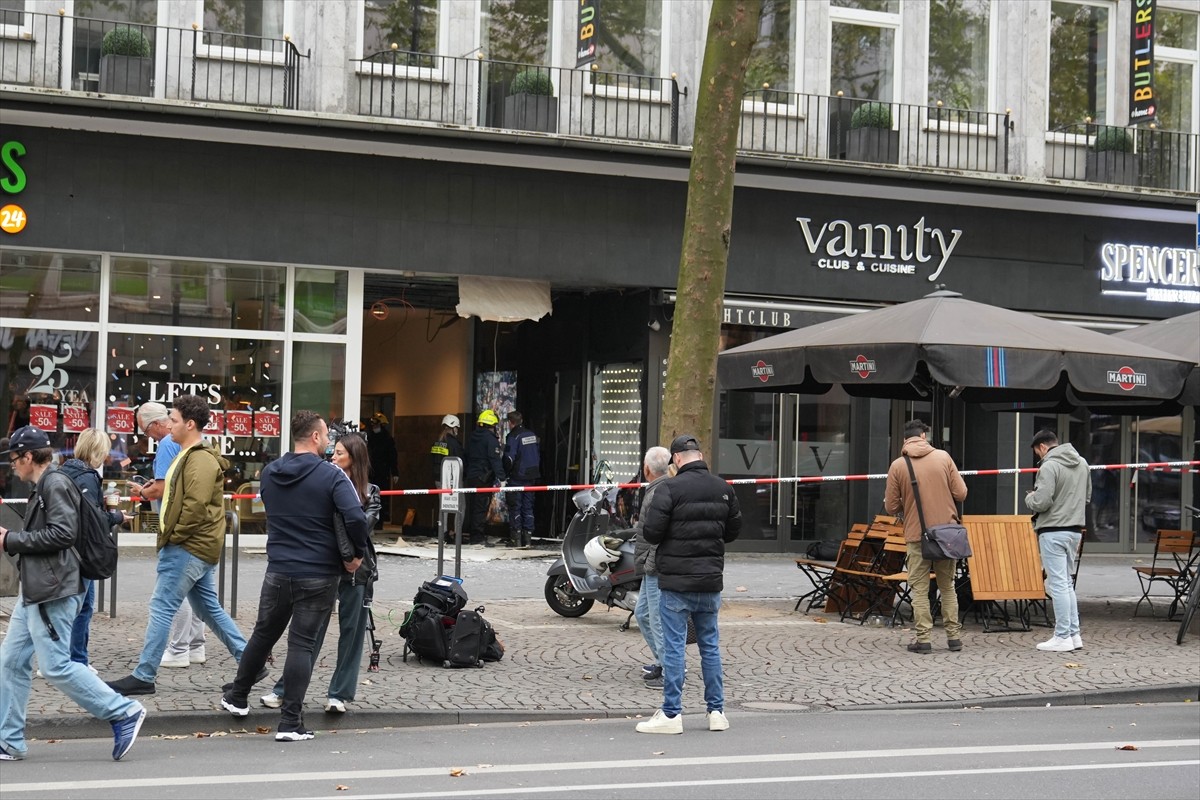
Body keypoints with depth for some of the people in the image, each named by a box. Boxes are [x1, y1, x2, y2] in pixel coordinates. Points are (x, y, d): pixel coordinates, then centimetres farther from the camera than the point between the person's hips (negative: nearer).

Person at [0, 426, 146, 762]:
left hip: (53, 593, -10)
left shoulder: (56, 484, -11)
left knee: (56, 666, -10)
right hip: (34, 592, 10)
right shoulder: (42, 488, 19)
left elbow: (63, 533, -21)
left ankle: (123, 712, -3)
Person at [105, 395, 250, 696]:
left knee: (161, 607, -7)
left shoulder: (201, 460, -16)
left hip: (188, 548, -11)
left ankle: (143, 676, -3)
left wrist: (175, 536, -16)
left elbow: (195, 504, -26)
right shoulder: (188, 456, 18)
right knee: (210, 609, 14)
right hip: (198, 547, 11)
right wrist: (169, 535, 14)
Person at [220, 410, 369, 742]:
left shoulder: (270, 473, 5)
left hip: (278, 571, 4)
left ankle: (237, 696, 36)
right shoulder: (331, 476, -13)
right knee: (302, 644, -1)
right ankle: (290, 722, -1)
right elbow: (356, 518, -23)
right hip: (319, 575, -4)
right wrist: (358, 554, -8)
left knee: (264, 634, 21)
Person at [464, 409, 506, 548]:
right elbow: (495, 460, -17)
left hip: (470, 477, 8)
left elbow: (466, 458, 20)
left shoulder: (472, 438, 15)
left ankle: (474, 536, 17)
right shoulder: (491, 439, -11)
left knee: (475, 506, 13)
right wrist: (501, 478, -17)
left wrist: (465, 476, 25)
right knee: (481, 507, -6)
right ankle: (478, 536, -7)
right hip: (484, 478, -8)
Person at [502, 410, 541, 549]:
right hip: (532, 477, 7)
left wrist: (505, 473, -4)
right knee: (528, 507, 10)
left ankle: (517, 538, -3)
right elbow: (539, 455, 17)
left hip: (517, 478, -7)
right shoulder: (532, 435, 11)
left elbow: (509, 458, -18)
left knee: (515, 507, 0)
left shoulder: (513, 436, -12)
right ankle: (528, 539, 8)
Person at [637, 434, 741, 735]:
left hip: (676, 580, -5)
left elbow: (651, 533, -15)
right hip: (711, 579, 5)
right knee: (710, 645, 13)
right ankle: (716, 711, 16)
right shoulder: (723, 489, 4)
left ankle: (671, 714, 1)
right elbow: (733, 530, 14)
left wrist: (647, 515, 5)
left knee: (674, 646, -1)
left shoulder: (669, 489, -14)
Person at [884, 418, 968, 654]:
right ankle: (954, 635, 15)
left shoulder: (898, 465, -3)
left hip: (917, 535, -2)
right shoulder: (943, 457, 0)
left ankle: (923, 638, -1)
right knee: (948, 586, 14)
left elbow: (891, 507, -2)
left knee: (920, 588, 4)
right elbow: (961, 493, -1)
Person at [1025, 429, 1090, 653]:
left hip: (1053, 532, -8)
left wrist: (1029, 497, 0)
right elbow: (1087, 497, 19)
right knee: (1066, 582, 16)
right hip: (1075, 529, 8)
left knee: (1058, 584, -4)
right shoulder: (1082, 463, 10)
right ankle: (1074, 634, 16)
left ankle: (1063, 637, -1)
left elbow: (1041, 503, -20)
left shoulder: (1049, 466, -16)